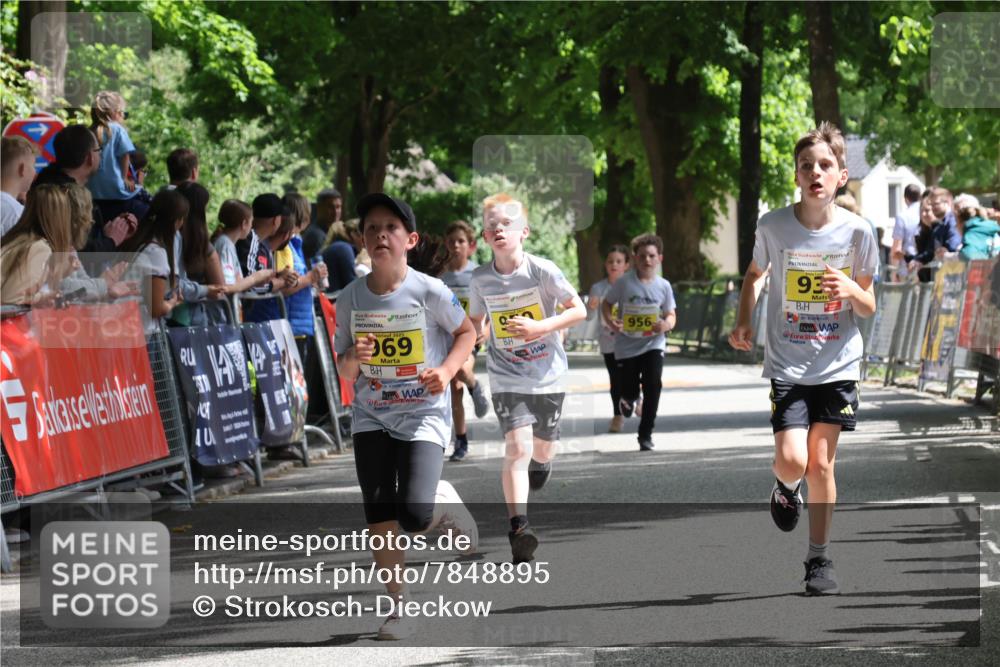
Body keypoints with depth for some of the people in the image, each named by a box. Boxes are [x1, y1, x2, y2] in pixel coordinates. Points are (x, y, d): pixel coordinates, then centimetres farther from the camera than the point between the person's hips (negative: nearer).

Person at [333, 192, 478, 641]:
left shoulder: (429, 292, -12)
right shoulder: (350, 298, -2)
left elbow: (466, 332, 5)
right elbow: (344, 373, 5)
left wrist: (446, 372, -12)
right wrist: (353, 359, -18)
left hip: (423, 414, -3)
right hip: (371, 416, 3)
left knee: (414, 515, -17)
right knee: (379, 518, -4)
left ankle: (447, 506, 19)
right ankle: (398, 609, 9)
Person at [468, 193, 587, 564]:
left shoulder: (542, 271, -12)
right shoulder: (481, 280, -3)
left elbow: (578, 310, -8)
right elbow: (476, 322, 14)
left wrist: (540, 327, -22)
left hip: (547, 376, 0)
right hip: (507, 378, 0)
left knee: (543, 450, 16)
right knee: (517, 447, -18)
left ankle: (539, 462, 56)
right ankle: (518, 527, -21)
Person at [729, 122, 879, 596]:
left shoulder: (857, 231, -8)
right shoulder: (773, 225, -9)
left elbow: (869, 309, 0)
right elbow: (755, 274, 13)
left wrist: (852, 290, -21)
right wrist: (743, 322, 0)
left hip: (838, 365, 1)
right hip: (788, 364, -1)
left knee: (822, 464, 3)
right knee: (792, 461, -12)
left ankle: (819, 559, 18)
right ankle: (785, 489, 26)